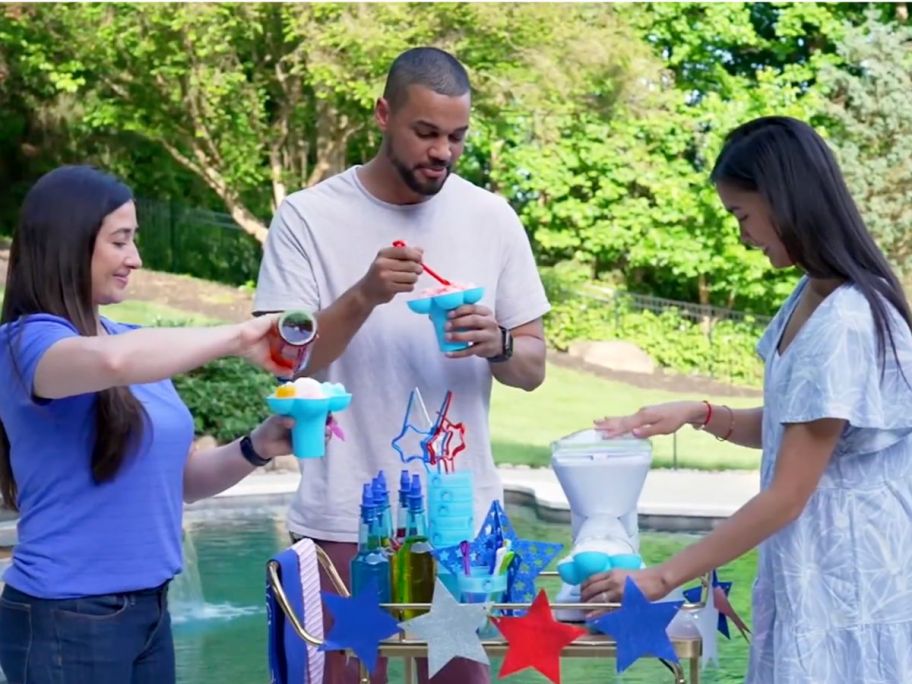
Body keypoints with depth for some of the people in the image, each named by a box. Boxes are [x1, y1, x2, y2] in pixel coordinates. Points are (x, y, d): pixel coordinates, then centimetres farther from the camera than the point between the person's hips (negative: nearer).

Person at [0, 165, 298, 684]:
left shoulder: (133, 342, 10)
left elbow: (179, 479, 14)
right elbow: (111, 362, -36)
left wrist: (256, 449, -4)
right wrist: (235, 338, -23)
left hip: (149, 609, 7)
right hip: (66, 620, -7)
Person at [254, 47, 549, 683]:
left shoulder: (492, 218, 4)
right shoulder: (308, 217, -5)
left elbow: (533, 366, 7)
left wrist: (497, 343, -15)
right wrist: (364, 296, -24)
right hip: (344, 520, -2)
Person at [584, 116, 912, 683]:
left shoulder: (844, 323, -23)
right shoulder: (812, 297, 6)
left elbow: (787, 497, -21)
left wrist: (662, 578, -16)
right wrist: (702, 415, 1)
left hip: (846, 578, -9)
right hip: (815, 569, 9)